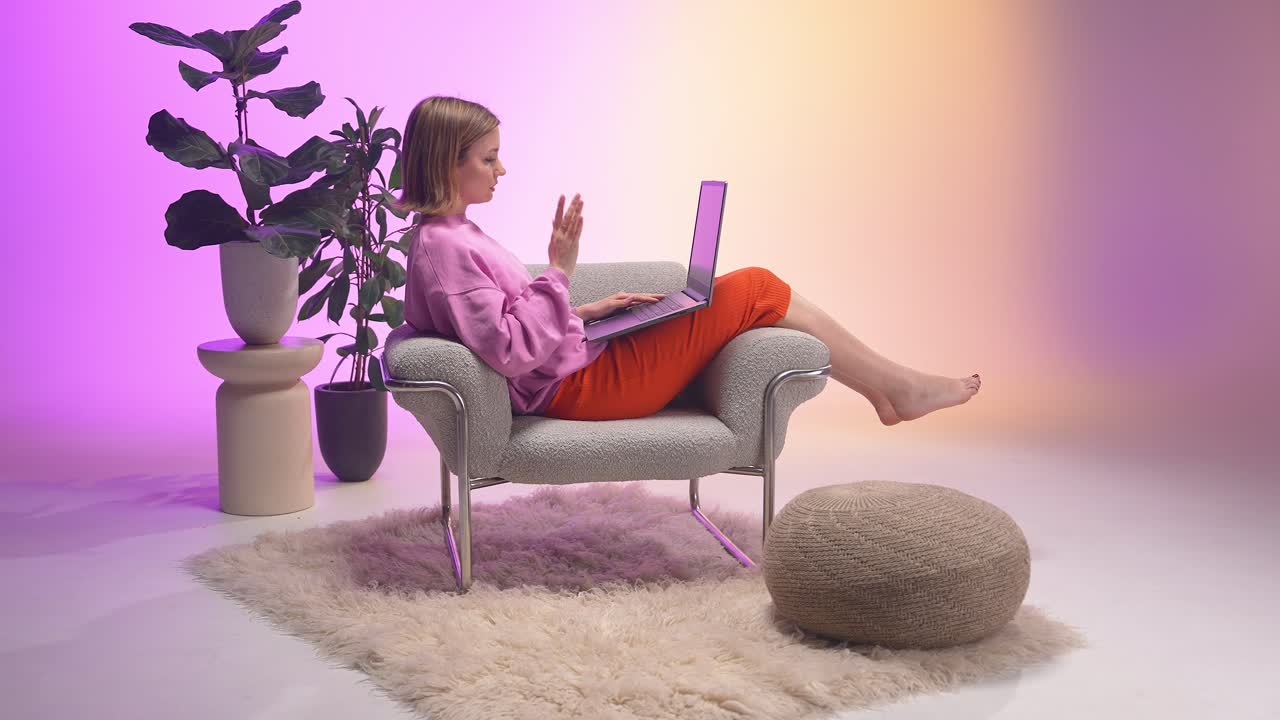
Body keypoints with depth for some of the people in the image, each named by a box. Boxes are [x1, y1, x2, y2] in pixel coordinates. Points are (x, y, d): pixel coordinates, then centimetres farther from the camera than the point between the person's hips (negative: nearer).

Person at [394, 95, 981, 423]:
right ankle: (898, 389, 9)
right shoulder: (444, 247, -19)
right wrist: (559, 271, -24)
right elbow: (512, 352, -26)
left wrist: (588, 310, 10)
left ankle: (891, 387, 17)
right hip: (577, 387, -10)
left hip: (574, 375, 10)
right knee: (755, 290, -6)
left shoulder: (447, 236, 12)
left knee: (750, 291, 12)